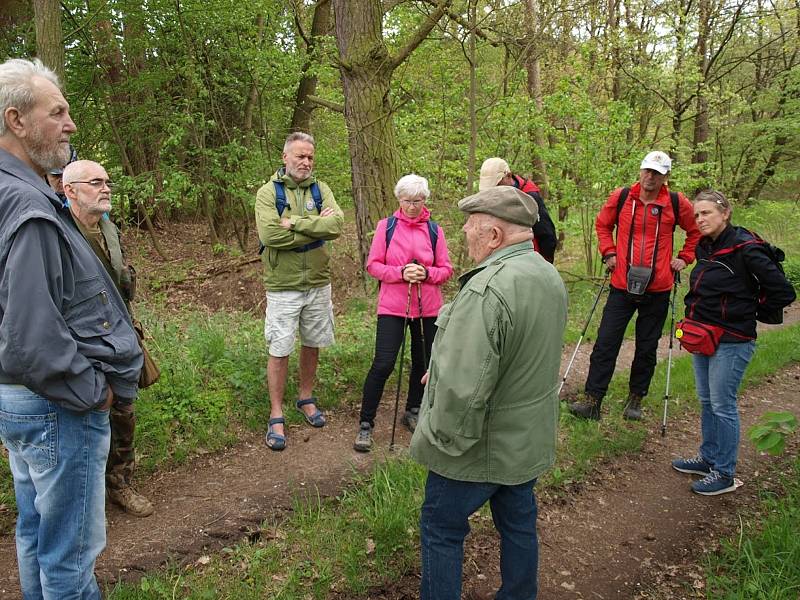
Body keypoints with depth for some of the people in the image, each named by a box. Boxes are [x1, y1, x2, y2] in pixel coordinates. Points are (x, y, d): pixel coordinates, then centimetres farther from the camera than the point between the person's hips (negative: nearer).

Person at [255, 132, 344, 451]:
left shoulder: (320, 189, 4)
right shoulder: (268, 191, -6)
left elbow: (336, 224, -14)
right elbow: (269, 234, -22)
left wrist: (294, 223, -20)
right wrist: (316, 227, -15)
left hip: (318, 283, 4)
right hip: (283, 286, -4)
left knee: (311, 344, 16)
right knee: (279, 350, 2)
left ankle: (306, 399, 36)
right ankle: (276, 416, 15)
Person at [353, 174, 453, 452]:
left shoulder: (434, 230, 5)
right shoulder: (386, 226, 1)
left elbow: (446, 269, 6)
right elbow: (373, 265, -2)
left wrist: (426, 273, -15)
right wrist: (401, 273, -18)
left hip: (428, 307, 3)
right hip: (392, 306, -3)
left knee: (423, 362, 13)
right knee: (383, 364, -8)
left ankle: (413, 411, 36)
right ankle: (365, 424, 4)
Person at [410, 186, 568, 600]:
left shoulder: (487, 290, -29)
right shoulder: (550, 276, 2)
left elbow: (463, 388, -33)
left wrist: (438, 439, -16)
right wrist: (442, 370, 14)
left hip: (483, 447, -8)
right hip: (530, 439, 8)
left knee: (441, 529, 11)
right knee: (518, 523, 22)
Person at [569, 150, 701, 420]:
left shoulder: (677, 203, -1)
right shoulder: (621, 197, 0)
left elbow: (696, 231, 15)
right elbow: (602, 224, 16)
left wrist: (684, 258, 5)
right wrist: (608, 253, 5)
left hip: (657, 288, 0)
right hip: (622, 285, 0)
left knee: (647, 348, 10)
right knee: (606, 343, -3)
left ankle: (636, 399, 26)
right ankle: (592, 400, 2)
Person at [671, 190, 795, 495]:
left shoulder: (745, 249, -18)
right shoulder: (705, 247, 6)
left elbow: (783, 292, -16)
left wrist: (751, 311, -5)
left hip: (731, 341, -8)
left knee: (722, 406, 1)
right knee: (706, 402, 18)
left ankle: (725, 473, 15)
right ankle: (708, 458, 33)